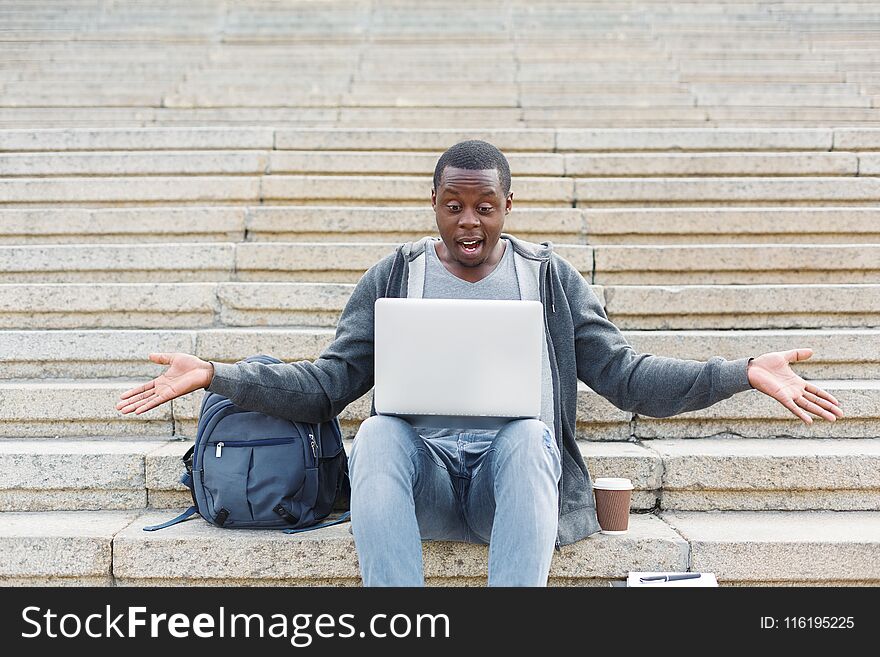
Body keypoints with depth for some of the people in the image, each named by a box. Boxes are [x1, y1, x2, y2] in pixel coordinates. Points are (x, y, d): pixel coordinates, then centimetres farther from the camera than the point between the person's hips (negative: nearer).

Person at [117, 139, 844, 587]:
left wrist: (744, 372, -6)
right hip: (421, 475, 1)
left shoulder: (551, 277, 11)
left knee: (528, 432, -34)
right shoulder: (393, 276, 11)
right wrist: (217, 376, -6)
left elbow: (628, 375, 6)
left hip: (515, 474, 0)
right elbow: (326, 383, 7)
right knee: (377, 430, -32)